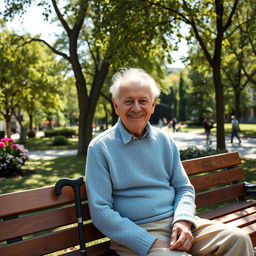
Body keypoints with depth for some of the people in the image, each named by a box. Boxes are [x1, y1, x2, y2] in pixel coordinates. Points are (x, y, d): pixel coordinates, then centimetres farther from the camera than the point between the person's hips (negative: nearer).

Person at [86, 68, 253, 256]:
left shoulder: (165, 140, 9)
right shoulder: (100, 147, -6)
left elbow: (184, 188, 13)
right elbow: (100, 211, -10)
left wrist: (183, 220, -9)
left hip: (176, 221, 5)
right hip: (135, 232, -5)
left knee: (238, 239, -12)